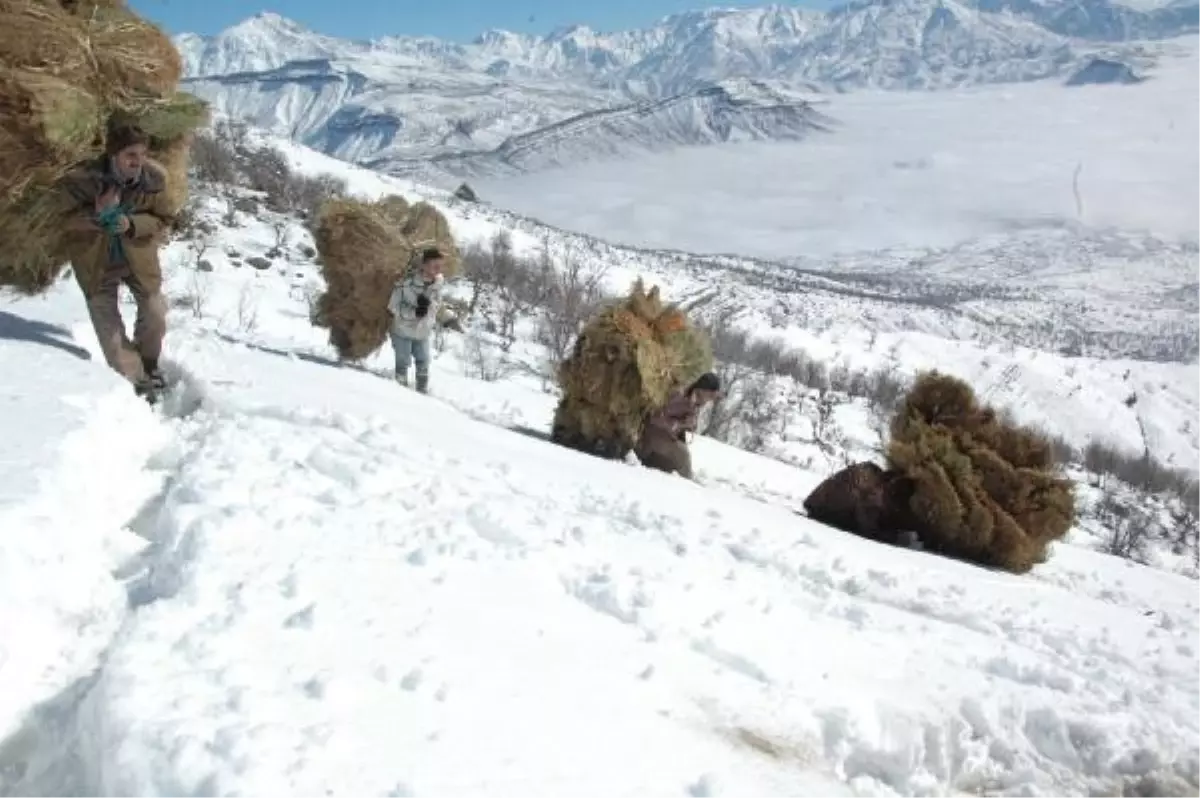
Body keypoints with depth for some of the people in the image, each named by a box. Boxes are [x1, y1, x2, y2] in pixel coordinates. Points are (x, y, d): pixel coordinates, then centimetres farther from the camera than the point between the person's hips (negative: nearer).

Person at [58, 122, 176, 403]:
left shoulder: (154, 178, -18)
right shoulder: (80, 179, -25)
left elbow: (164, 221, -7)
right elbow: (62, 221, -14)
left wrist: (132, 224, -27)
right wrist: (97, 214, -34)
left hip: (138, 255, 2)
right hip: (96, 261, -2)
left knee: (155, 314, 13)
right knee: (108, 323, 2)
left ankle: (149, 365, 41)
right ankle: (135, 379, 21)